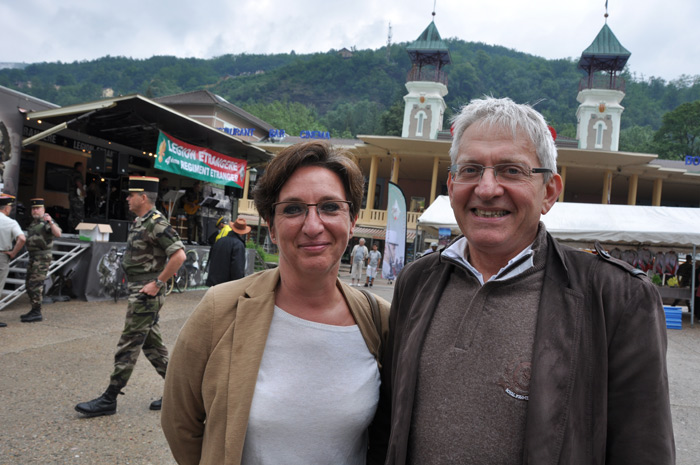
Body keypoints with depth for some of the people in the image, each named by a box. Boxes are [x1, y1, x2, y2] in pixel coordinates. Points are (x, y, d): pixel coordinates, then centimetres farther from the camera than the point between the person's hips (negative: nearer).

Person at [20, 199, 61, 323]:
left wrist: (51, 221, -41)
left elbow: (58, 234, -29)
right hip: (33, 257, 10)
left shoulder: (47, 222, -10)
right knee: (29, 285, 12)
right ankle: (34, 310, 20)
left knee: (35, 284, -12)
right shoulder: (33, 223, 19)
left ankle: (37, 313, -9)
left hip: (42, 257, -9)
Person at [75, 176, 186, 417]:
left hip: (146, 294, -10)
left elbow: (179, 255, -26)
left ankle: (109, 400, 8)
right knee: (151, 343, 14)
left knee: (128, 346, -2)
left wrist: (157, 283, -22)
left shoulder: (157, 223, -17)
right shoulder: (140, 222, 14)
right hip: (138, 292, 10)